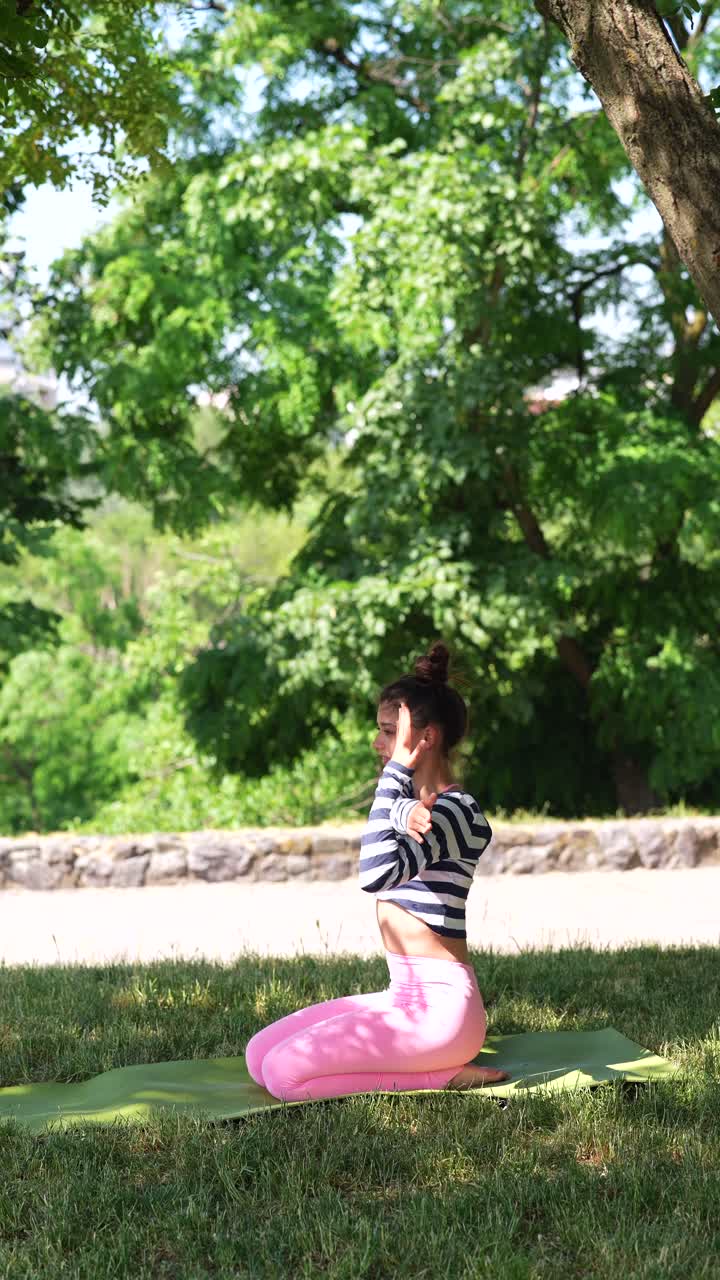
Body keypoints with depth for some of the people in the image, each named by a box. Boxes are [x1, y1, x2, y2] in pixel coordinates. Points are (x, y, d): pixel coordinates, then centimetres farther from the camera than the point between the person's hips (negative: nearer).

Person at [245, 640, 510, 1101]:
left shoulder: (456, 812, -16)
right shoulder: (415, 800, 15)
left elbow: (376, 874, -30)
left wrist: (396, 770, -25)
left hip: (441, 1003, -10)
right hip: (403, 995, 10)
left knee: (283, 1072, -18)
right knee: (259, 1054, 5)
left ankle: (444, 1075, -8)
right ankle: (439, 1060, 9)